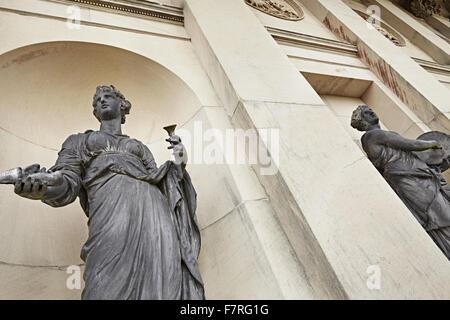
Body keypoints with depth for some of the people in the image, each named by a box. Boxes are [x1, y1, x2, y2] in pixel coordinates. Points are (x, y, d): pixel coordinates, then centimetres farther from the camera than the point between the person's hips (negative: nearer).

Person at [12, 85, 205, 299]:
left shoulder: (139, 147, 32)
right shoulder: (79, 141, 27)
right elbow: (67, 184, 10)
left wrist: (178, 165, 6)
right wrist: (43, 187, -13)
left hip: (153, 204, 3)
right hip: (112, 205, -2)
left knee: (168, 284, -10)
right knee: (113, 287, -18)